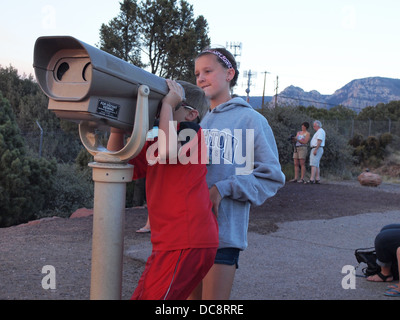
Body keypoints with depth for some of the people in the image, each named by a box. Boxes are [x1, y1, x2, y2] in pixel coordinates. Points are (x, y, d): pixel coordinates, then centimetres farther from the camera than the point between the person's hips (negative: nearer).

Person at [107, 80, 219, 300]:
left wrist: (167, 103, -16)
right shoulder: (154, 143, 19)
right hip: (171, 241, 9)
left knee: (148, 296, -9)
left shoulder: (191, 133, -4)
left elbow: (168, 151, -27)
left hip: (186, 244, -9)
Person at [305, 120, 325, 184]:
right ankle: (317, 179, 8)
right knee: (316, 165, 9)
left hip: (317, 149, -11)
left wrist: (315, 150, -26)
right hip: (316, 150, 11)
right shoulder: (319, 132, 22)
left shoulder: (320, 131, -10)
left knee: (313, 164, -16)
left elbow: (319, 141, -21)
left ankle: (312, 179, -22)